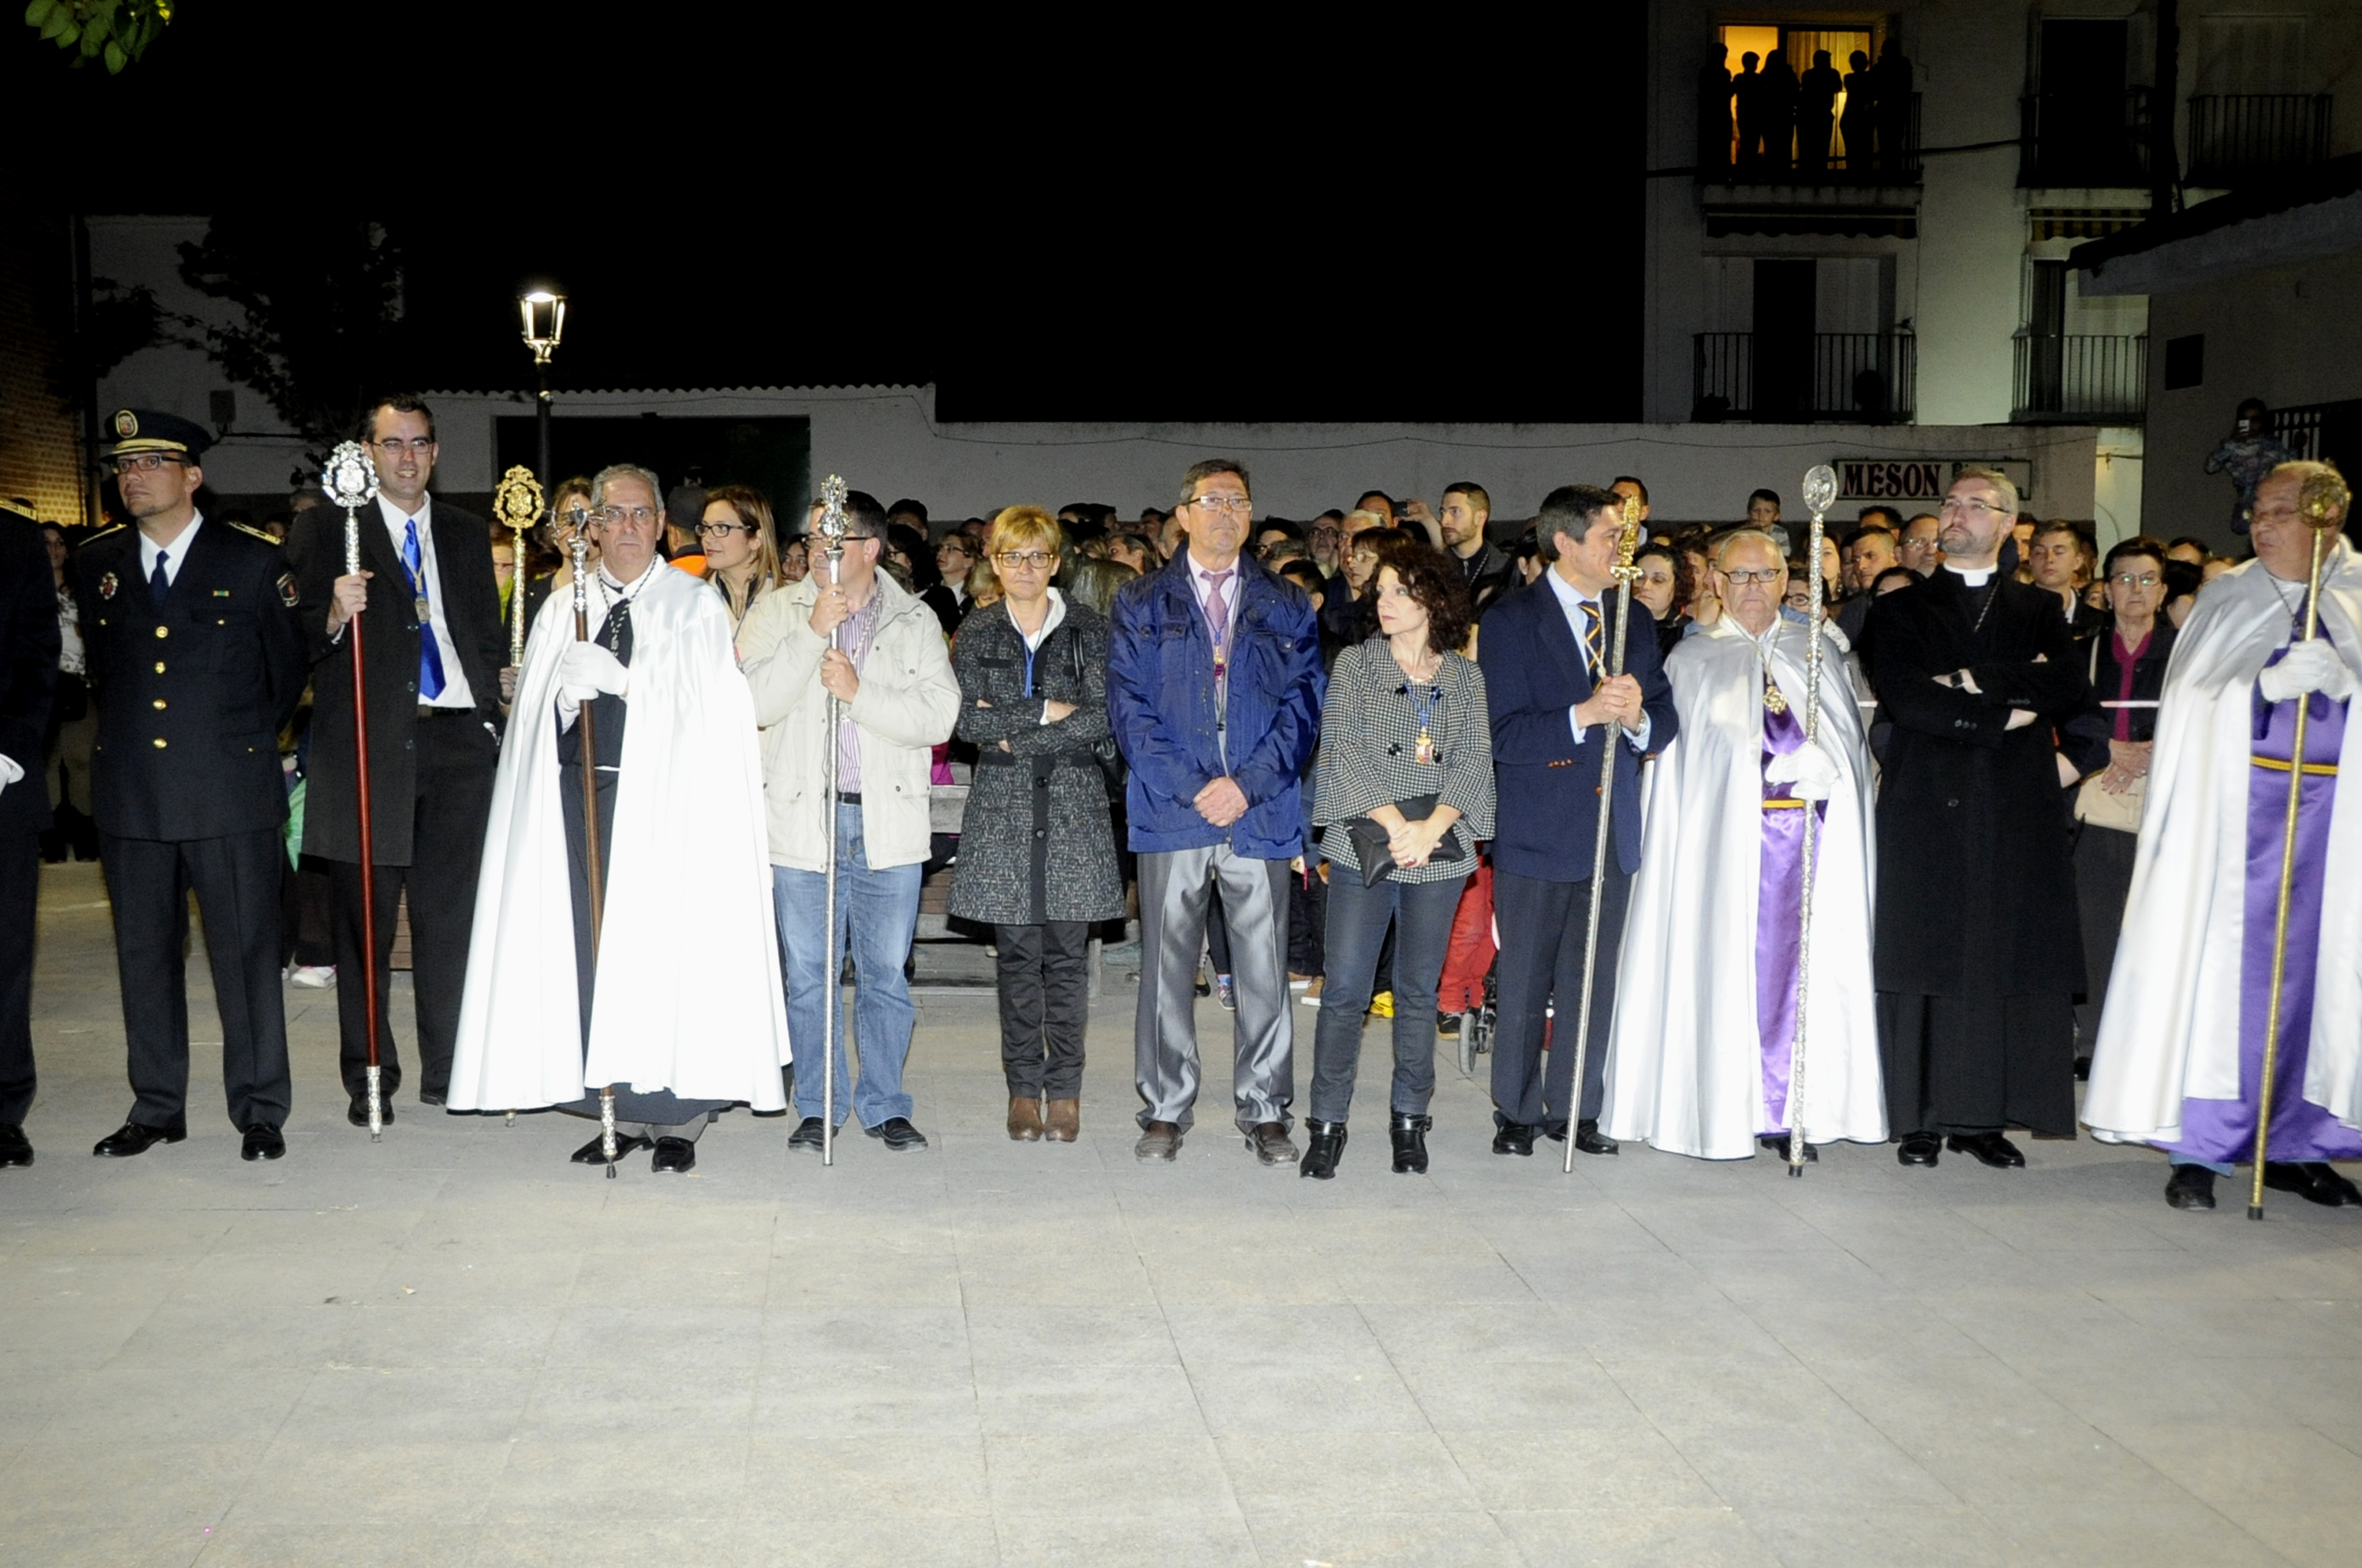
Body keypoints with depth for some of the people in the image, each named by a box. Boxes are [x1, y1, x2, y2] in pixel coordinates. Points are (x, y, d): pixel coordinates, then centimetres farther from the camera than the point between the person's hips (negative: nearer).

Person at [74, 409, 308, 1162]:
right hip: (130, 794, 4)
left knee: (246, 950, 0)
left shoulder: (256, 561, 0)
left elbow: (288, 670, 8)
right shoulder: (96, 564, 10)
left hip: (230, 791, -3)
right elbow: (100, 668, 21)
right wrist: (123, 744, 15)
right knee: (144, 953, 9)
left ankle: (260, 1111, 8)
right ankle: (157, 1108, 20)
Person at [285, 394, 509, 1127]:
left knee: (451, 913, 4)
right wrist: (334, 617, -21)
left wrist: (492, 719, 8)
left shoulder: (467, 533, 17)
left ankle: (449, 1068, 13)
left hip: (456, 741, 3)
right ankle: (368, 1077, 12)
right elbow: (300, 638, -2)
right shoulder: (326, 528, 5)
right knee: (366, 920, 3)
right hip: (369, 743, -3)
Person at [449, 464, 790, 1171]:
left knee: (665, 944, -7)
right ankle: (618, 1111, 12)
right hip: (581, 792, 4)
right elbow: (532, 714, 12)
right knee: (591, 946, 1)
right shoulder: (563, 612, 15)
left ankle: (677, 1118, 2)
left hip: (667, 796, -4)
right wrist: (566, 696, -10)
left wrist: (623, 682, -17)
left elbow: (711, 715, -7)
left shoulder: (697, 607, 4)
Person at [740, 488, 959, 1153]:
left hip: (889, 824, 0)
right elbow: (752, 703, -10)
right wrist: (811, 633, -16)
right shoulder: (777, 612, 4)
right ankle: (817, 1108, 20)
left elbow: (939, 715, -6)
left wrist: (860, 693, -15)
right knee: (808, 975, 7)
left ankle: (884, 1105, 20)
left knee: (885, 974, 7)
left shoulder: (915, 620, 5)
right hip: (803, 819, 0)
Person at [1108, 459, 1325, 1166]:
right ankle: (1166, 1109, 14)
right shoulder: (1141, 604, 9)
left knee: (1264, 969, 3)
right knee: (1167, 967, 3)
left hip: (1262, 812, 1)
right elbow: (1129, 705, 1)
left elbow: (1304, 704, 5)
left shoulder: (1287, 608, 12)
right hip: (1170, 811, -1)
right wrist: (1191, 787, -11)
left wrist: (1248, 782, -10)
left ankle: (1265, 1111, 14)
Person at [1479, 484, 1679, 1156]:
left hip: (1612, 827, 5)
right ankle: (1517, 1112, 19)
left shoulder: (1635, 621, 10)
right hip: (1538, 828, -5)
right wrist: (1582, 715, -26)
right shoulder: (1513, 620, -7)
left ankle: (1576, 1110, 23)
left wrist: (1637, 718, -15)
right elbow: (1503, 734, -14)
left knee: (1594, 981, 12)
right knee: (1524, 983, 6)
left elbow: (1665, 719, 8)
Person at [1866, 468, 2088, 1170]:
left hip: (2018, 813, 1)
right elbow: (1901, 697, -7)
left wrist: (1973, 681, -11)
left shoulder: (2039, 611, 15)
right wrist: (2003, 712, -9)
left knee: (2008, 960, 0)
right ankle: (1921, 1117, 4)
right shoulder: (1900, 611, 11)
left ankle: (1984, 1116, 8)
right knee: (1924, 959, -2)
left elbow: (2069, 685, -5)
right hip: (1927, 807, -1)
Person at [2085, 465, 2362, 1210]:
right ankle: (2199, 1146, 1)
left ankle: (2293, 1141, 14)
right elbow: (2198, 703, -3)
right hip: (2237, 807, -1)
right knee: (2221, 962, -4)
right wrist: (2270, 683, -20)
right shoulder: (2228, 602, 7)